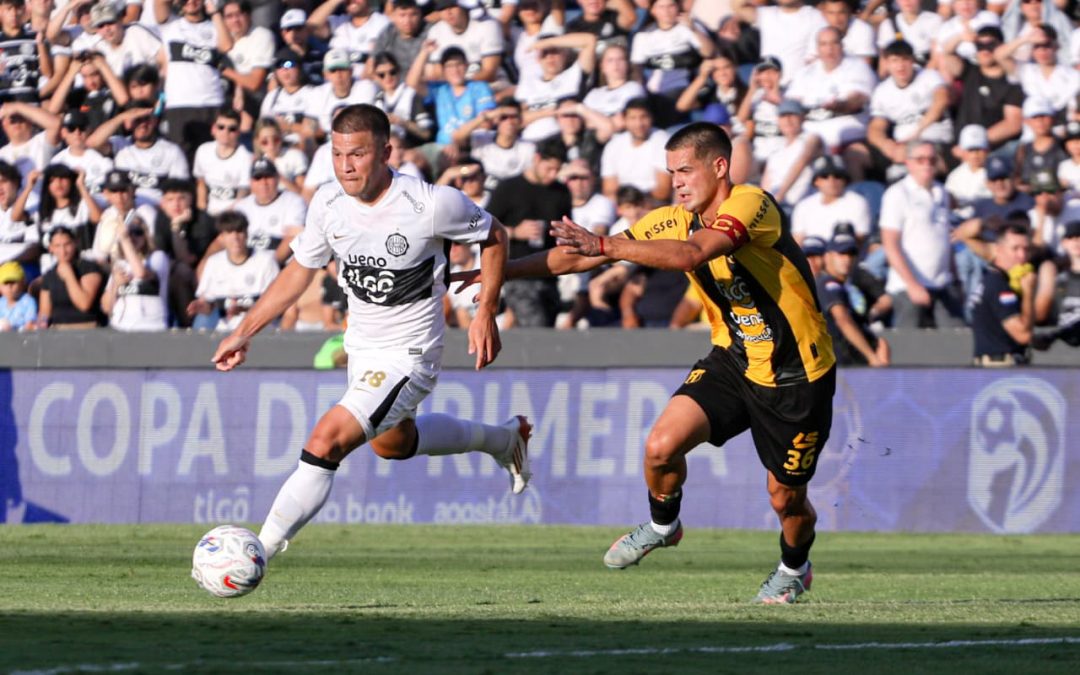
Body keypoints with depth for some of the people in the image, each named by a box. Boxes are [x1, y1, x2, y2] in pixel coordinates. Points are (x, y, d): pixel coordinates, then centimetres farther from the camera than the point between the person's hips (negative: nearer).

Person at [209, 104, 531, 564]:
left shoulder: (432, 205, -25)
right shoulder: (328, 202, -10)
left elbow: (493, 237, -5)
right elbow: (300, 270, 6)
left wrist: (486, 312, -11)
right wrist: (244, 332, 3)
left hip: (407, 356, -8)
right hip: (360, 348, 8)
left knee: (326, 442, -23)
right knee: (392, 443, 32)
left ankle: (261, 548, -15)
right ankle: (502, 439, 55)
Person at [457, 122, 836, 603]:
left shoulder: (752, 205, -22)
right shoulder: (674, 221, -1)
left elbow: (693, 254, -39)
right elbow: (582, 257, 2)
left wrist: (605, 246, -43)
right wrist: (500, 271, -3)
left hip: (798, 373, -5)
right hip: (733, 359, 5)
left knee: (786, 496, 4)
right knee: (662, 445, -15)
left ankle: (794, 568, 37)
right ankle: (663, 524, 15)